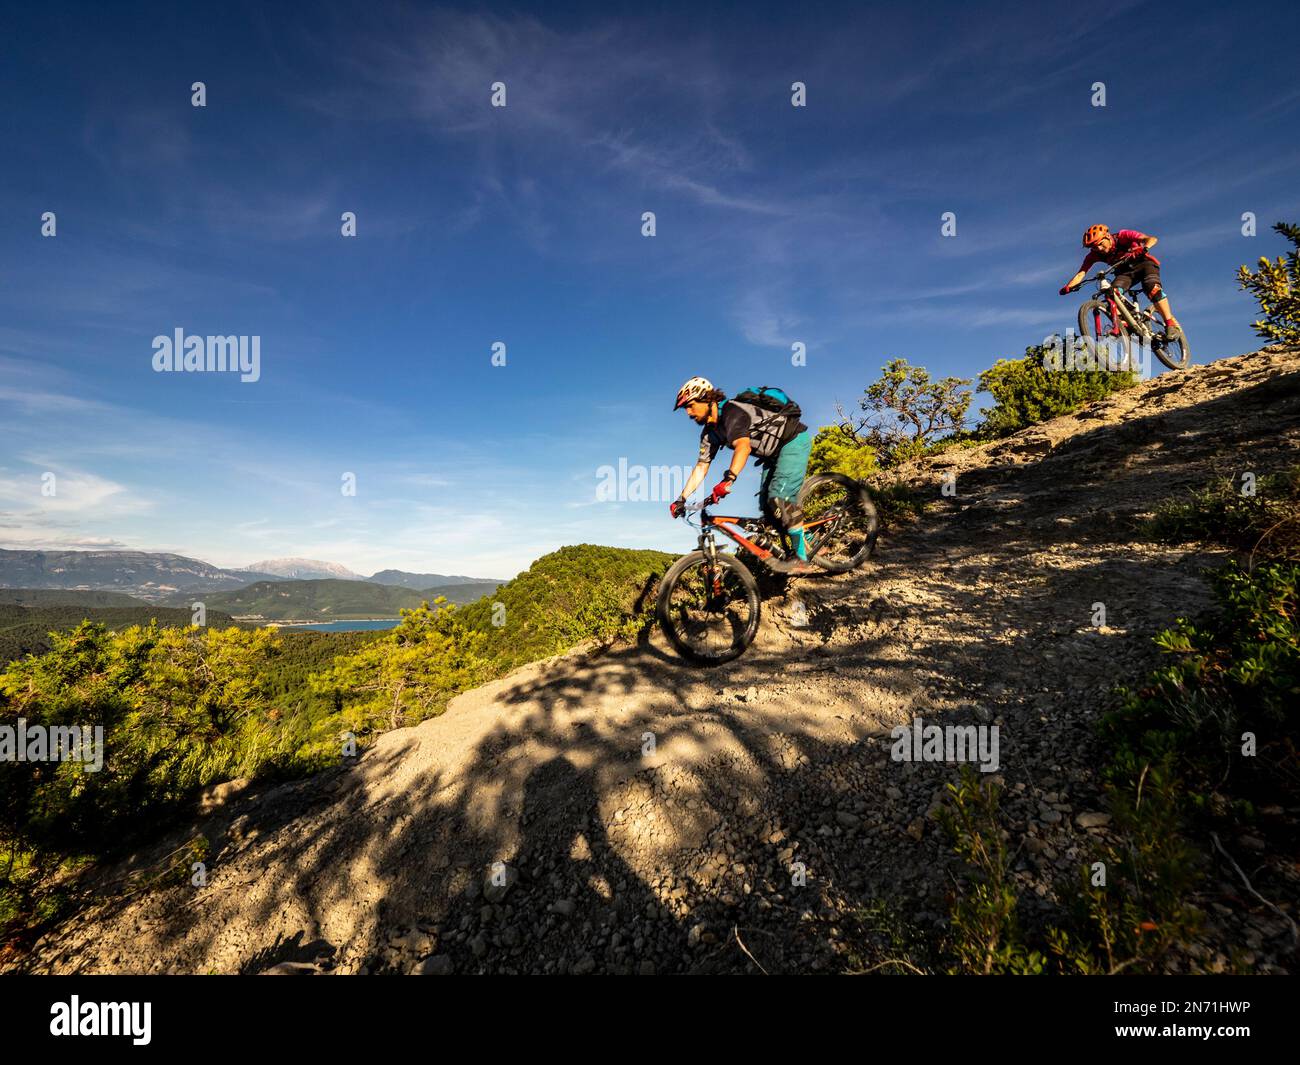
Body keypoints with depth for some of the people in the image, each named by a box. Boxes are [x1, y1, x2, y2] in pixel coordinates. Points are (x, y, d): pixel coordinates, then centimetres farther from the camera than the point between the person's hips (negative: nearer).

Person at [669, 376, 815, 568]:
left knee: (779, 498, -22)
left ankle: (803, 559, -18)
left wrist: (728, 479, -59)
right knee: (767, 504, 3)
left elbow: (743, 446, -45)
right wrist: (681, 499, -5)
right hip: (774, 453, 9)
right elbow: (701, 467, 2)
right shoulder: (710, 432, 1)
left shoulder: (732, 412, -27)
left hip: (795, 440, -9)